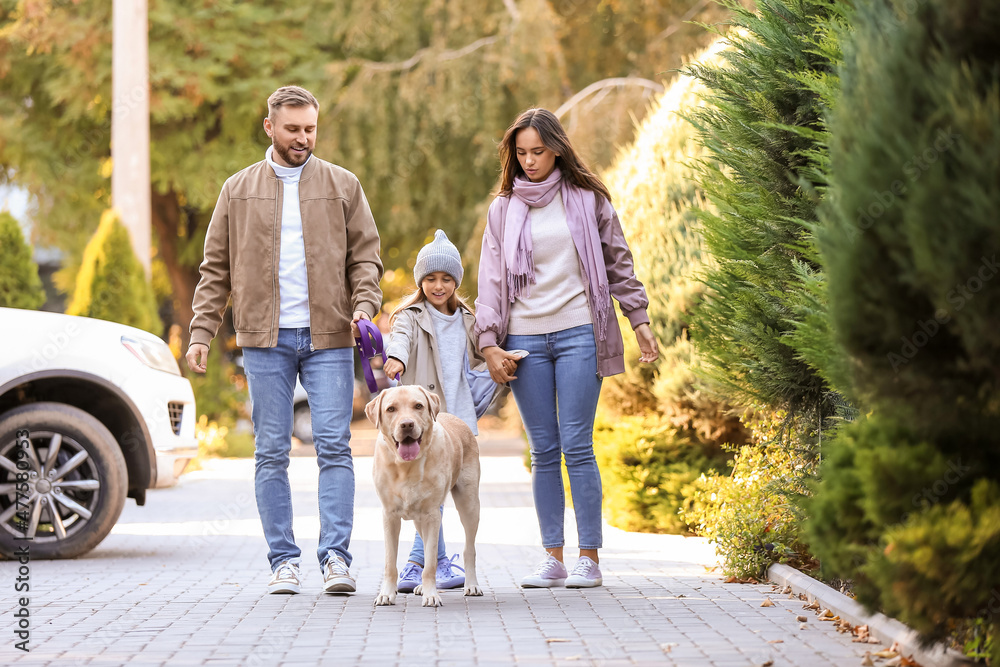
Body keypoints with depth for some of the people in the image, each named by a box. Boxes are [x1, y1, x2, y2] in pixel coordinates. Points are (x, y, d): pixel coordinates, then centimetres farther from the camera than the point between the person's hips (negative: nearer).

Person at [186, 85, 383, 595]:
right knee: (271, 453, 2)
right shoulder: (238, 190, 10)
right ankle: (284, 560, 8)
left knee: (334, 447, -7)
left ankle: (335, 555, -5)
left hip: (328, 337, -1)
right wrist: (201, 332, 2)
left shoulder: (342, 185, 9)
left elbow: (365, 256, 9)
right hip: (265, 339, 1)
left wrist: (364, 305, -10)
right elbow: (216, 269, 11)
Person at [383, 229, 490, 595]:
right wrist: (396, 358, -43)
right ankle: (438, 562, -1)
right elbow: (401, 338, -22)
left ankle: (418, 563, 12)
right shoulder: (411, 317, -1)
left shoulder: (466, 321, 16)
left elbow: (478, 356, 30)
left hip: (456, 416, 5)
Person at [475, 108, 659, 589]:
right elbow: (491, 279, 8)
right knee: (543, 451, 3)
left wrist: (639, 321, 7)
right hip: (524, 339, 2)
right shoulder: (504, 209, 10)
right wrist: (489, 344, -1)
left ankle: (589, 558, -1)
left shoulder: (587, 199, 6)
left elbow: (617, 262, 12)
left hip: (578, 334, -2)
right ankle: (552, 558, 7)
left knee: (577, 447, -6)